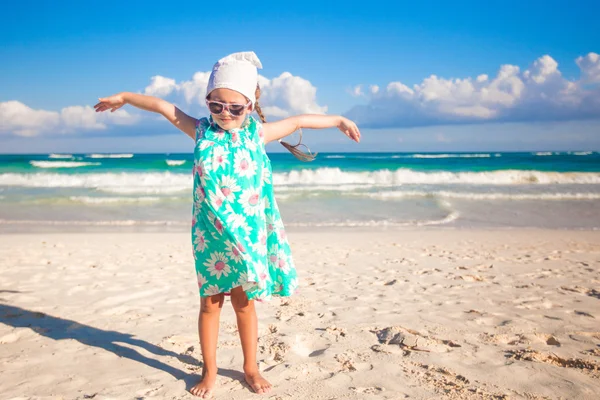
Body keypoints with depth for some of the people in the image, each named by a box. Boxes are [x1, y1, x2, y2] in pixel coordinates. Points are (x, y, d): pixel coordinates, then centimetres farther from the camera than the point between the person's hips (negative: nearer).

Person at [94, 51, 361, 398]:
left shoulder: (257, 133, 1)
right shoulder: (201, 132, 1)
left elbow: (298, 121, 10)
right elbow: (164, 106, 10)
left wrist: (338, 120, 17)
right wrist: (124, 97, 18)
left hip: (247, 234, 0)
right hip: (211, 236, 0)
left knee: (244, 301, 10)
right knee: (210, 302, 9)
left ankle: (251, 368, 27)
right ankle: (210, 371, 24)